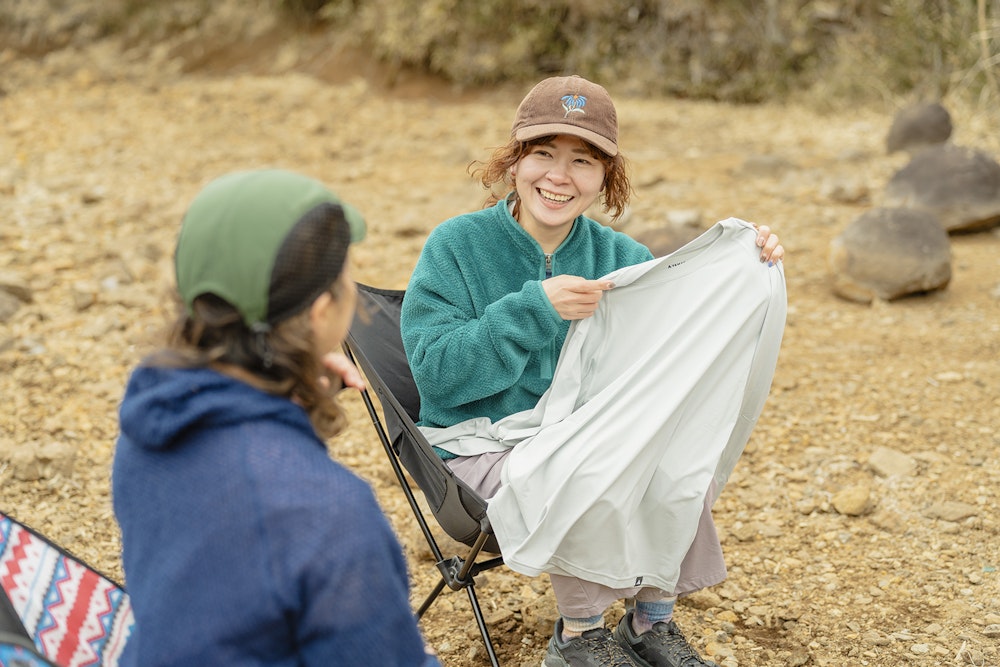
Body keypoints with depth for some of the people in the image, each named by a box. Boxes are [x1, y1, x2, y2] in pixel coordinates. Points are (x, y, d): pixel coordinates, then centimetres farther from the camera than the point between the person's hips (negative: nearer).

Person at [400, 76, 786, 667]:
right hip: (483, 446, -4)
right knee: (590, 480, -31)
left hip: (591, 435, 4)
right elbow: (436, 372, -16)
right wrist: (535, 309, -24)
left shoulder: (620, 257, 4)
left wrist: (747, 273, -16)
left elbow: (690, 344, 0)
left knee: (679, 456, -21)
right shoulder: (457, 245, -8)